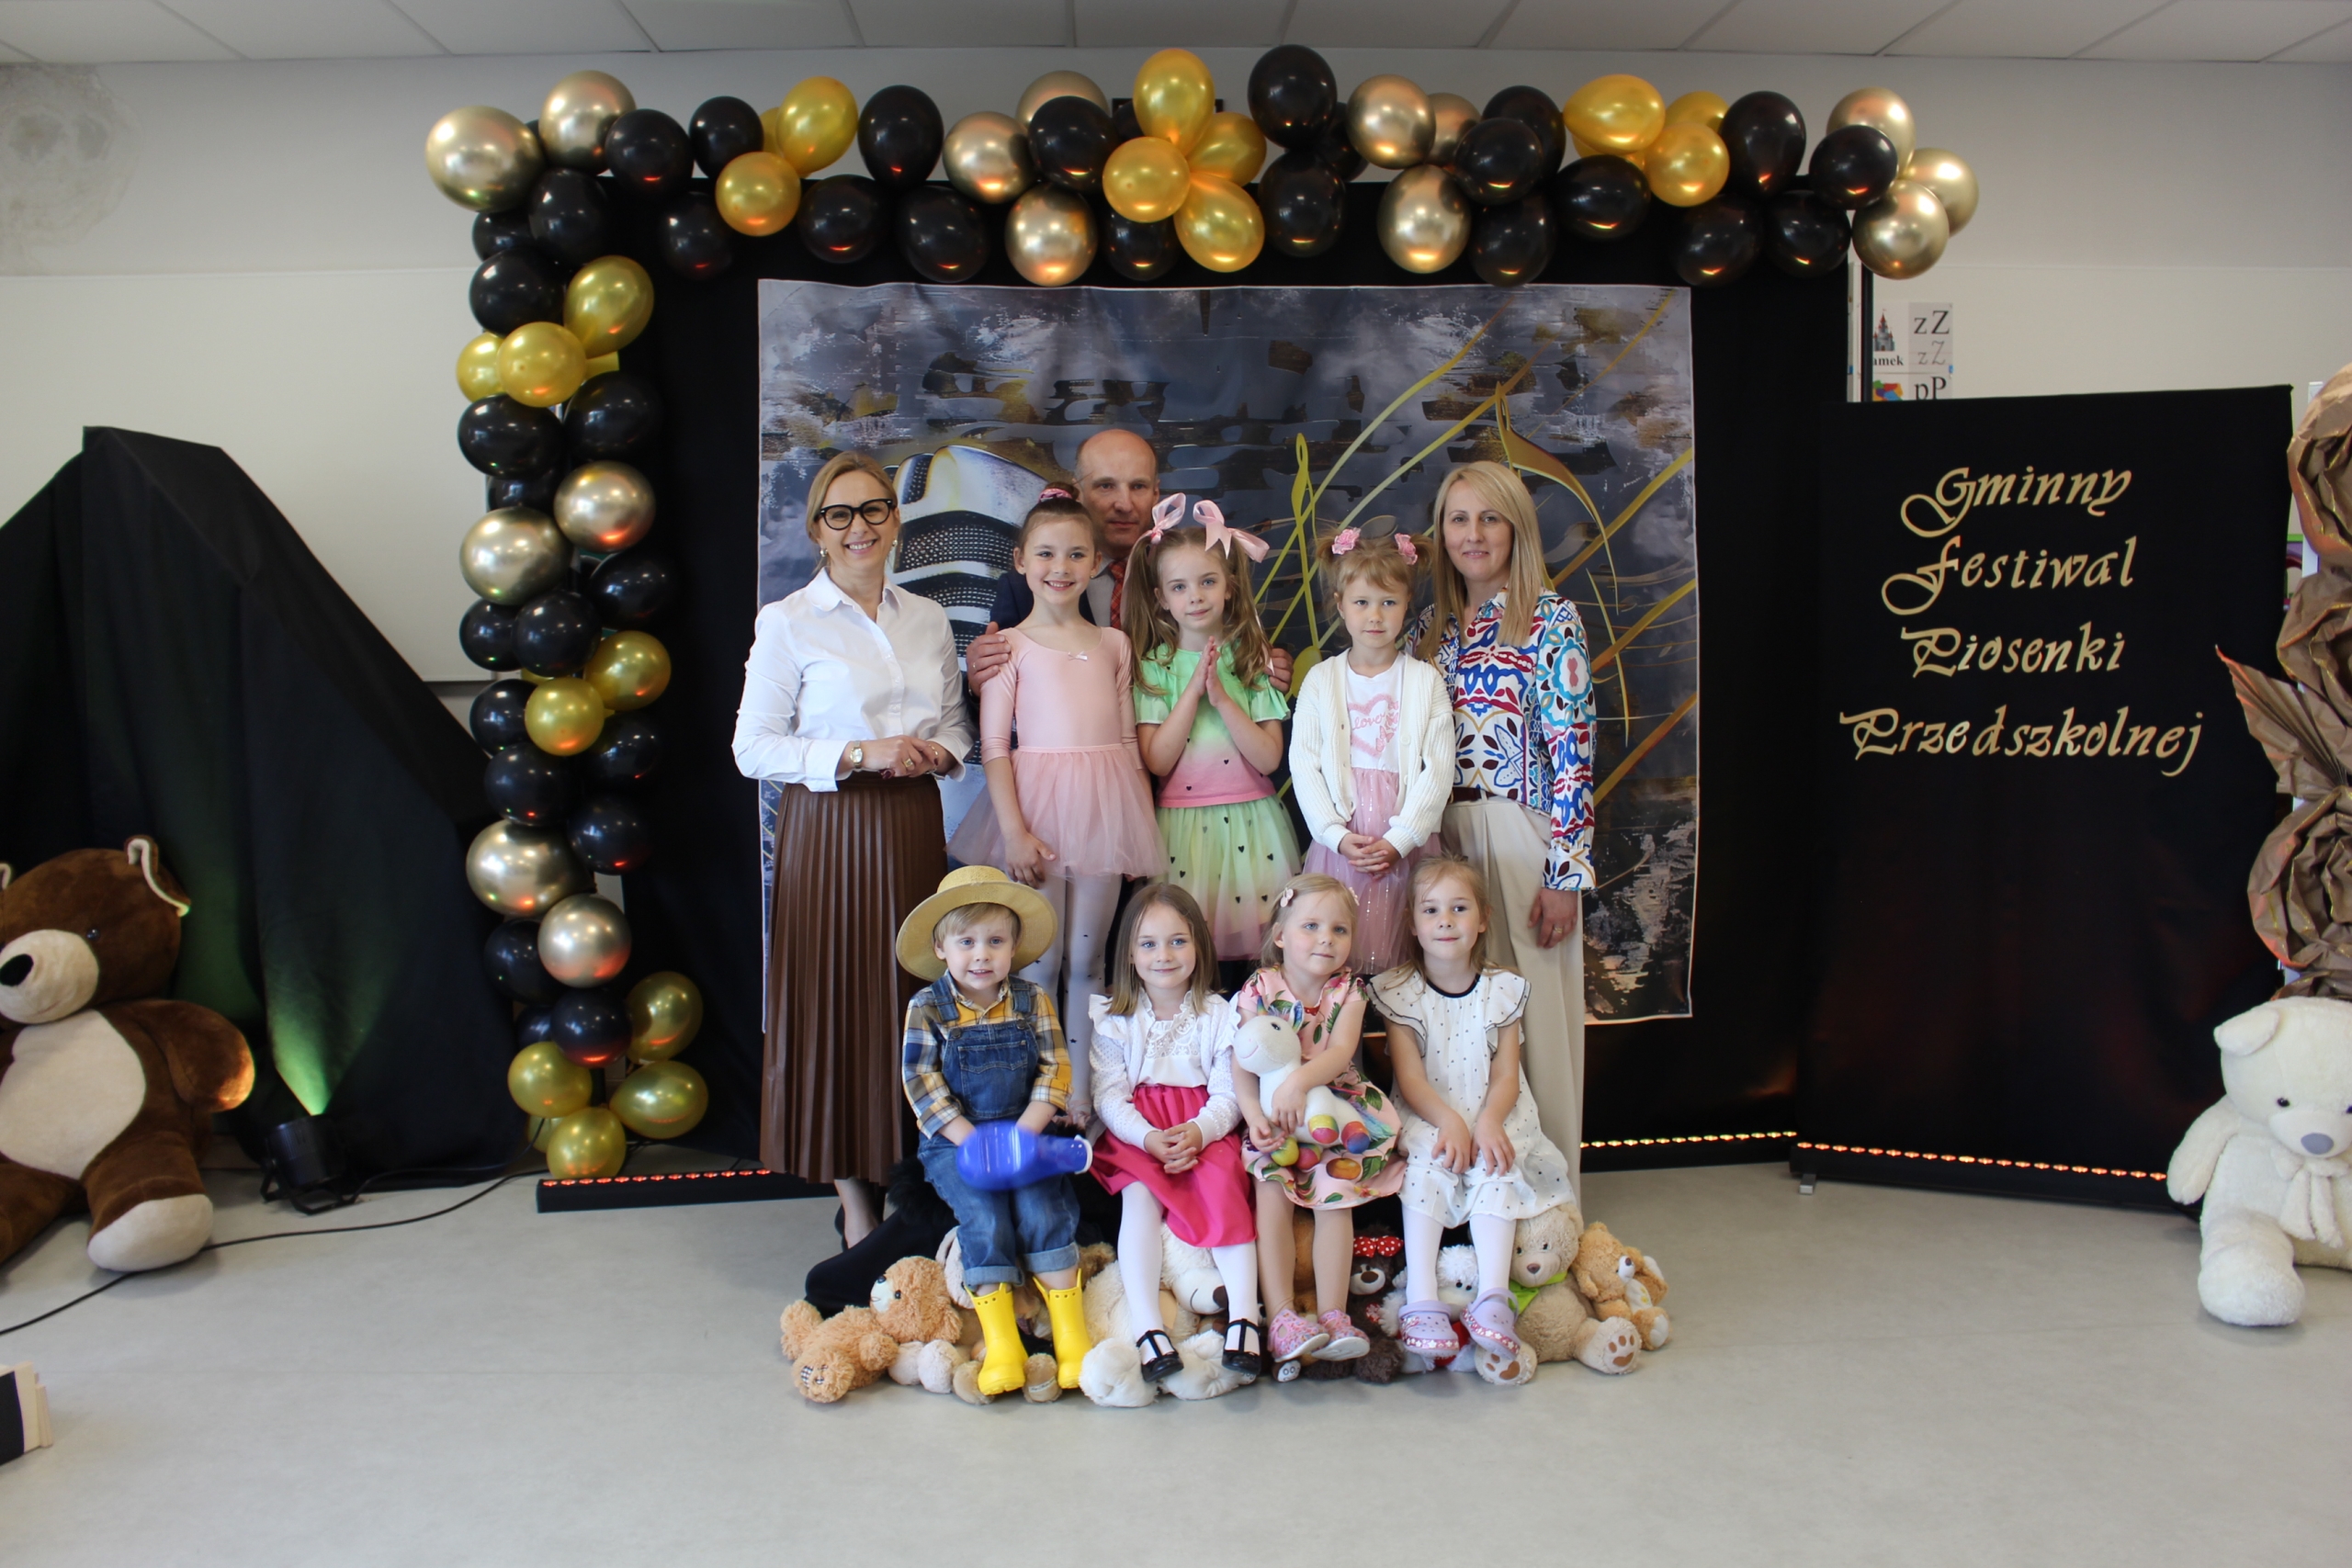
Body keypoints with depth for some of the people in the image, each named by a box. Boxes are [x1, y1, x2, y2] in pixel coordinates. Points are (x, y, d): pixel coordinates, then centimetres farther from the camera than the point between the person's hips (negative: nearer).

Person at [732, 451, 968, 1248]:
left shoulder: (927, 618, 11)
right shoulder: (787, 623, -3)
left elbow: (958, 720, 17)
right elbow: (753, 747, -7)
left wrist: (940, 752, -6)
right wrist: (859, 754, -16)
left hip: (914, 827, 4)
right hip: (830, 831, -4)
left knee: (918, 997, 5)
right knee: (838, 1001, 0)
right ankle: (856, 1200, 12)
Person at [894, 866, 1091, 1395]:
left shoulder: (1033, 1002, 3)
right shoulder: (927, 1008, -2)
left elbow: (1055, 1072, -3)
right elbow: (921, 1083, -8)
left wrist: (1023, 1133, -18)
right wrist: (972, 1140, -18)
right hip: (954, 1141, -1)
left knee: (1043, 1209, -22)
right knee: (985, 1217, -23)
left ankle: (1070, 1331, -12)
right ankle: (1000, 1342, -15)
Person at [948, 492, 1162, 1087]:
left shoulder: (1114, 644, 10)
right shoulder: (1012, 646, 0)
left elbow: (1129, 741, 13)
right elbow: (993, 747, -5)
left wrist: (1146, 830, 10)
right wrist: (1014, 831, -14)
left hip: (1103, 812, 3)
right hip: (1038, 814, -3)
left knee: (1087, 960, 10)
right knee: (1040, 964, 4)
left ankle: (1081, 1090, 20)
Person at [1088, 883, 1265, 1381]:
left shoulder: (1217, 1014, 5)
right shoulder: (1114, 1018, 5)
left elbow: (1228, 1095, -1)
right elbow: (1109, 1097, -3)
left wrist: (1199, 1132, -22)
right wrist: (1148, 1137, -21)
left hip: (1204, 1130, 0)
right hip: (1135, 1132, 0)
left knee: (1225, 1189, -26)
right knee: (1140, 1196, -26)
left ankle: (1243, 1314, -30)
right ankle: (1146, 1325, -33)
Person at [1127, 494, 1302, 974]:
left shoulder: (1253, 659, 3)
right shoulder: (1154, 666, 1)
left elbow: (1270, 758, -6)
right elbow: (1157, 760, -10)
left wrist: (1222, 697, -14)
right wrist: (1193, 689, -14)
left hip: (1249, 822, 1)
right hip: (1182, 825, -1)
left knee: (1257, 946, 1)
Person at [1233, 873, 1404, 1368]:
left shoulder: (1348, 991, -1)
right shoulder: (1259, 990, -5)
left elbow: (1341, 1052, -18)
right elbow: (1242, 1063, -8)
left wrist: (1300, 1081, -37)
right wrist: (1254, 1115, -25)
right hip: (1275, 1122, -1)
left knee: (1335, 1200, -13)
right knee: (1272, 1197, -18)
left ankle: (1332, 1315, -11)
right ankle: (1281, 1316, -18)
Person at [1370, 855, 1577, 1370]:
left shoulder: (1501, 990, 5)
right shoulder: (1399, 992, 0)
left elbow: (1506, 1076, -1)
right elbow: (1410, 1077, -8)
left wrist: (1487, 1122, -22)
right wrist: (1450, 1121, -26)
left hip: (1491, 1118, 1)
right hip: (1427, 1118, -1)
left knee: (1494, 1165, -29)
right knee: (1428, 1159, -31)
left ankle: (1492, 1297, -35)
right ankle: (1421, 1300, -36)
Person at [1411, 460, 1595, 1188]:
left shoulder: (1551, 621, -5)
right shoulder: (1433, 627, 11)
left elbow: (1572, 754, -10)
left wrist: (1565, 873, -14)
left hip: (1521, 840, -5)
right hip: (1443, 836, 5)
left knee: (1530, 1010, 0)